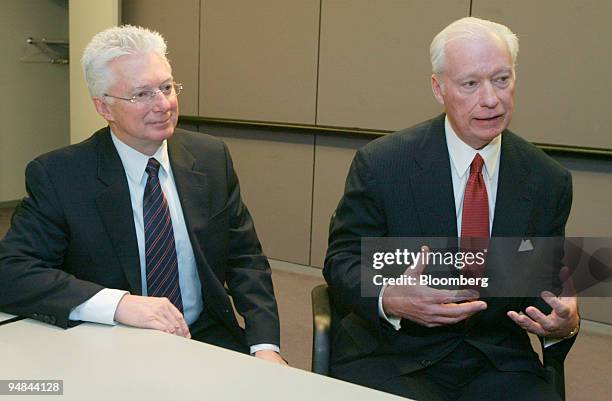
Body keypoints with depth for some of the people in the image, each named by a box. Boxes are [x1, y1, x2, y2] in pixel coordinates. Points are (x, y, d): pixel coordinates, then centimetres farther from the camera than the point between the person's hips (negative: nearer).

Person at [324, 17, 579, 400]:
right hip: (391, 357, -3)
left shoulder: (549, 181, 0)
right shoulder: (380, 164, -9)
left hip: (500, 364, 4)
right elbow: (342, 260, -6)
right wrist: (389, 298, -28)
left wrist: (565, 323, -15)